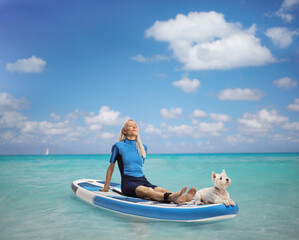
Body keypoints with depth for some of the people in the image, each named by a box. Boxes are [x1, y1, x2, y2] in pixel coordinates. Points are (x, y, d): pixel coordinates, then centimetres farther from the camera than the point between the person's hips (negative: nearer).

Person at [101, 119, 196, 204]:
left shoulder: (143, 147, 18)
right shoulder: (118, 146, 3)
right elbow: (111, 167, 11)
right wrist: (106, 188, 15)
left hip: (143, 181, 5)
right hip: (128, 183, -5)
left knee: (161, 190, -27)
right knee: (145, 190, -37)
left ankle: (182, 197, -55)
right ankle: (171, 197, -65)